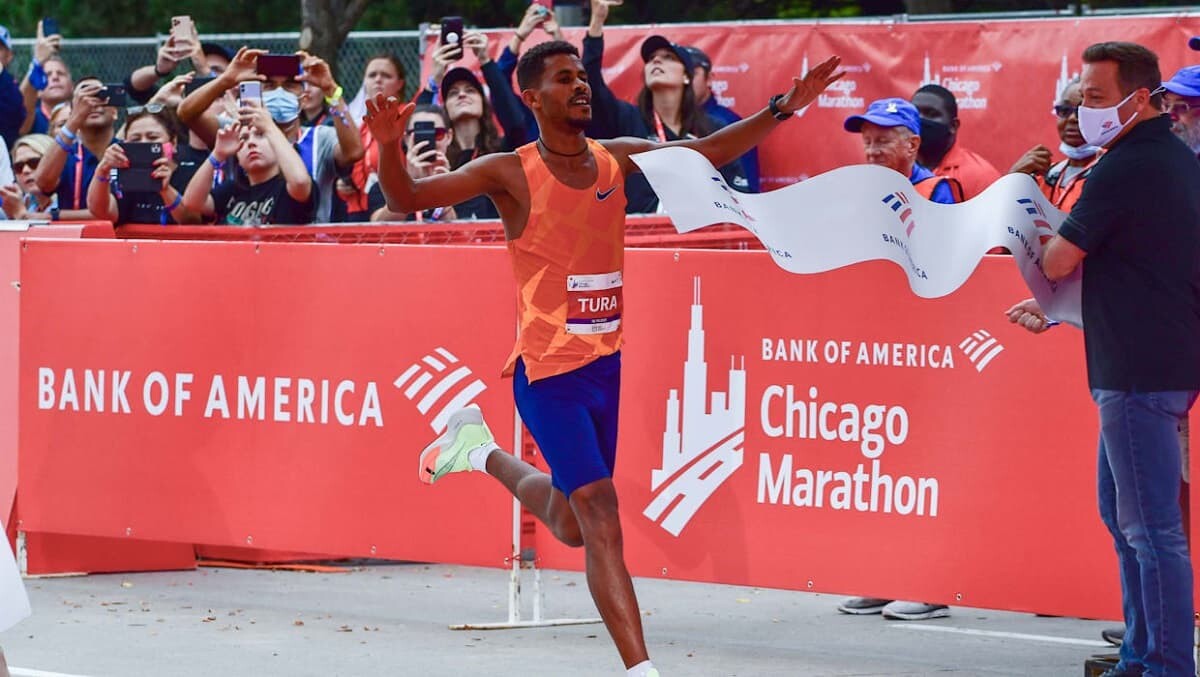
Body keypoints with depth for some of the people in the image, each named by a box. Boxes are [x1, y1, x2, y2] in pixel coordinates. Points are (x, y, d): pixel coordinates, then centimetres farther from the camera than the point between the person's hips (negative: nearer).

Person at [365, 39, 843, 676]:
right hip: (548, 373, -6)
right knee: (601, 517, -15)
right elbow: (406, 199, -17)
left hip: (606, 366, 6)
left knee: (572, 527, 19)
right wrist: (390, 146, -38)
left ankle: (481, 450, 45)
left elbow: (709, 151, 11)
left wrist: (783, 108, 2)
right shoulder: (511, 173, -11)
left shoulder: (617, 159, 5)